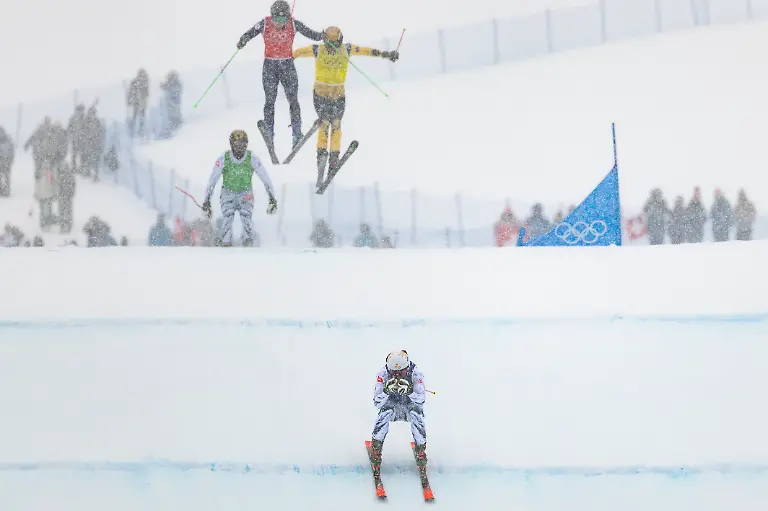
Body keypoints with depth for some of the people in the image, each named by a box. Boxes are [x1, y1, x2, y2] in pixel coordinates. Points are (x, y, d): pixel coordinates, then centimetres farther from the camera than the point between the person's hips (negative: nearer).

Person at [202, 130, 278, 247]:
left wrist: (272, 198, -11)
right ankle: (226, 244, -10)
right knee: (228, 218, -20)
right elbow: (212, 180, -8)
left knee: (245, 217, -21)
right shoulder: (223, 159, -16)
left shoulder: (253, 158, -16)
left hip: (245, 193, 0)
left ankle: (249, 243, -6)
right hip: (228, 193, 0)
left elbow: (265, 179, -9)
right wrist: (207, 200, -8)